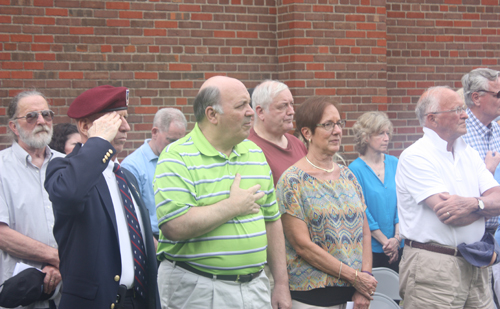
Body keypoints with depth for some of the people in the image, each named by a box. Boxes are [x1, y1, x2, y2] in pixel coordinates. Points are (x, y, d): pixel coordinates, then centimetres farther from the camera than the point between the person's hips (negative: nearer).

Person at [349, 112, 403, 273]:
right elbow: (362, 212, -8)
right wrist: (385, 241, -10)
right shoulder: (356, 169, -7)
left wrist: (397, 237, -7)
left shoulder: (394, 163, 7)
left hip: (398, 246, 4)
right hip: (372, 247, -4)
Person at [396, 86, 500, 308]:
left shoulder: (469, 154, 13)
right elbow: (447, 215, -19)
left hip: (475, 265, 6)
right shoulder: (415, 157, -10)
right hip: (433, 268, -6)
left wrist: (473, 204, -18)